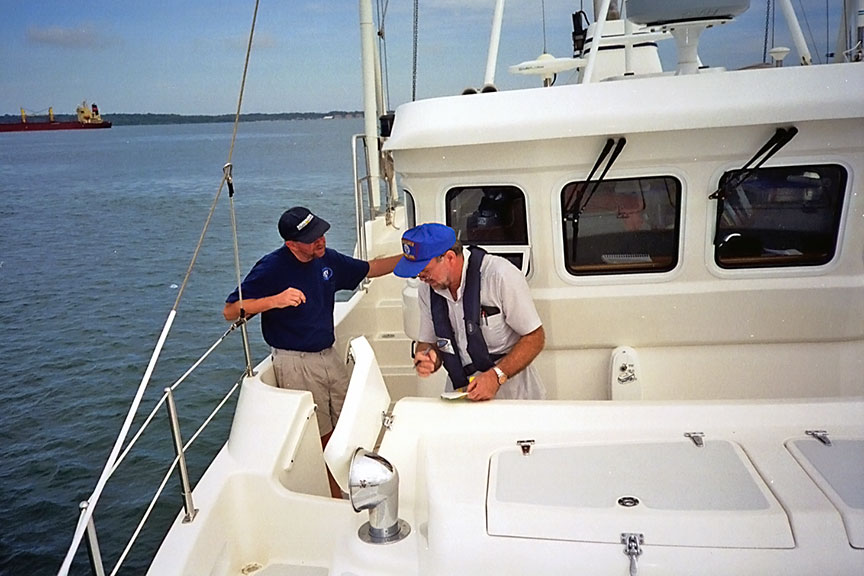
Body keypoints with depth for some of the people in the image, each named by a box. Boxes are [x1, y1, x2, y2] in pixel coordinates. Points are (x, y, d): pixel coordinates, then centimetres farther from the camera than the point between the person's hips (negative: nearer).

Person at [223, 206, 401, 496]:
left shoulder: (327, 259, 6)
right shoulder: (271, 268, -15)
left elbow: (369, 269, 20)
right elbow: (230, 310, -16)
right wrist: (275, 300, -31)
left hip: (330, 356, 7)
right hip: (296, 364, -6)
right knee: (320, 440, 1)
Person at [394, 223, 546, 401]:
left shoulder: (501, 275, -14)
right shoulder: (427, 289, 3)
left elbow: (535, 338, -9)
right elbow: (428, 342, 14)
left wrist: (497, 376, -19)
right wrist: (425, 358, -9)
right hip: (458, 393, 4)